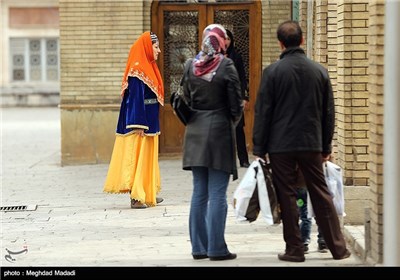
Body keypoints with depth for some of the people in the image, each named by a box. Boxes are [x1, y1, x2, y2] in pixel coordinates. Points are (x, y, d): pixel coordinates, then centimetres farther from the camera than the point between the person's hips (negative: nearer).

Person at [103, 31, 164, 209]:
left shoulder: (147, 67, 15)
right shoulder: (137, 69, -15)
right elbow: (135, 97, -21)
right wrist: (138, 124, -25)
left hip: (149, 121, 10)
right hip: (141, 121, -10)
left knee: (148, 157, 14)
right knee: (138, 157, -8)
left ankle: (148, 195, 21)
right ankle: (136, 197, -8)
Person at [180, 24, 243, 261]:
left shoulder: (190, 66, 4)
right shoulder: (226, 66, -10)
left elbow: (185, 99, 9)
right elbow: (236, 104, -7)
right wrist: (233, 121, 12)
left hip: (196, 134, 5)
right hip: (220, 131, -5)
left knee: (199, 192, 10)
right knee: (218, 194, -2)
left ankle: (199, 246, 12)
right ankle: (216, 248, -2)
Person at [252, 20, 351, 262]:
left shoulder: (273, 72, -7)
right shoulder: (319, 71, 3)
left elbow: (263, 112, -5)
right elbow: (329, 112, 8)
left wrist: (259, 147, 1)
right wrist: (326, 145, 16)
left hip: (280, 145, -3)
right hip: (312, 144, 3)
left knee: (287, 197, 4)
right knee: (321, 195, 9)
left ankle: (295, 249, 5)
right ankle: (338, 247, 12)